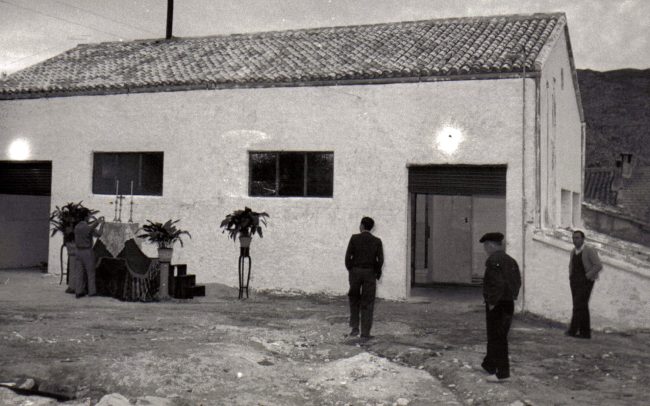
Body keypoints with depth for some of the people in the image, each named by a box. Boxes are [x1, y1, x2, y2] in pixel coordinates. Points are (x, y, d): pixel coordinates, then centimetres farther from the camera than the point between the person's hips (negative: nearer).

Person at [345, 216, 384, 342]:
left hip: (355, 272, 0)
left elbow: (348, 256, -8)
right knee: (367, 304, 5)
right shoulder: (377, 241, -1)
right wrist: (377, 273, 9)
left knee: (354, 300, 20)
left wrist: (350, 270, 7)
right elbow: (380, 260, -7)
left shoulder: (354, 238, -4)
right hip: (369, 274, 0)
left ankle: (355, 328, 11)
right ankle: (365, 334, 1)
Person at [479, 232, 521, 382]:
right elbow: (518, 282, 13)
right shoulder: (510, 260, 11)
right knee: (498, 336, 18)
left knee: (497, 338, -1)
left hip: (497, 305, -9)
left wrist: (492, 302, -19)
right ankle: (489, 365, 31)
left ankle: (502, 373, 2)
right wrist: (511, 297, 16)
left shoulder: (494, 260, -17)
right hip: (509, 303, 9)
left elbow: (498, 283, -25)